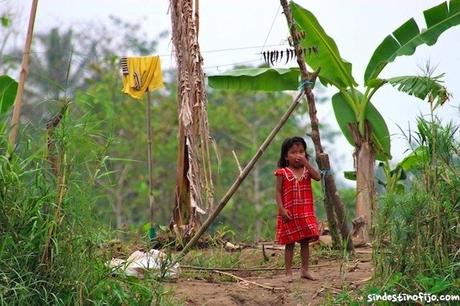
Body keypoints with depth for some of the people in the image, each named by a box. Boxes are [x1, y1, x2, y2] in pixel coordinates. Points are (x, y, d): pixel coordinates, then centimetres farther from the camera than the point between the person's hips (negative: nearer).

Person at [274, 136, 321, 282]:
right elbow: (278, 192, -5)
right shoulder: (282, 172, -4)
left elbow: (318, 177, -14)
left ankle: (305, 270, 19)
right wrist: (282, 209, -15)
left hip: (306, 213, 3)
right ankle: (288, 273, 7)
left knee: (305, 242, 8)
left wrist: (306, 163, -16)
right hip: (289, 214, -3)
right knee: (290, 243, 1)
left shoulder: (307, 170, 7)